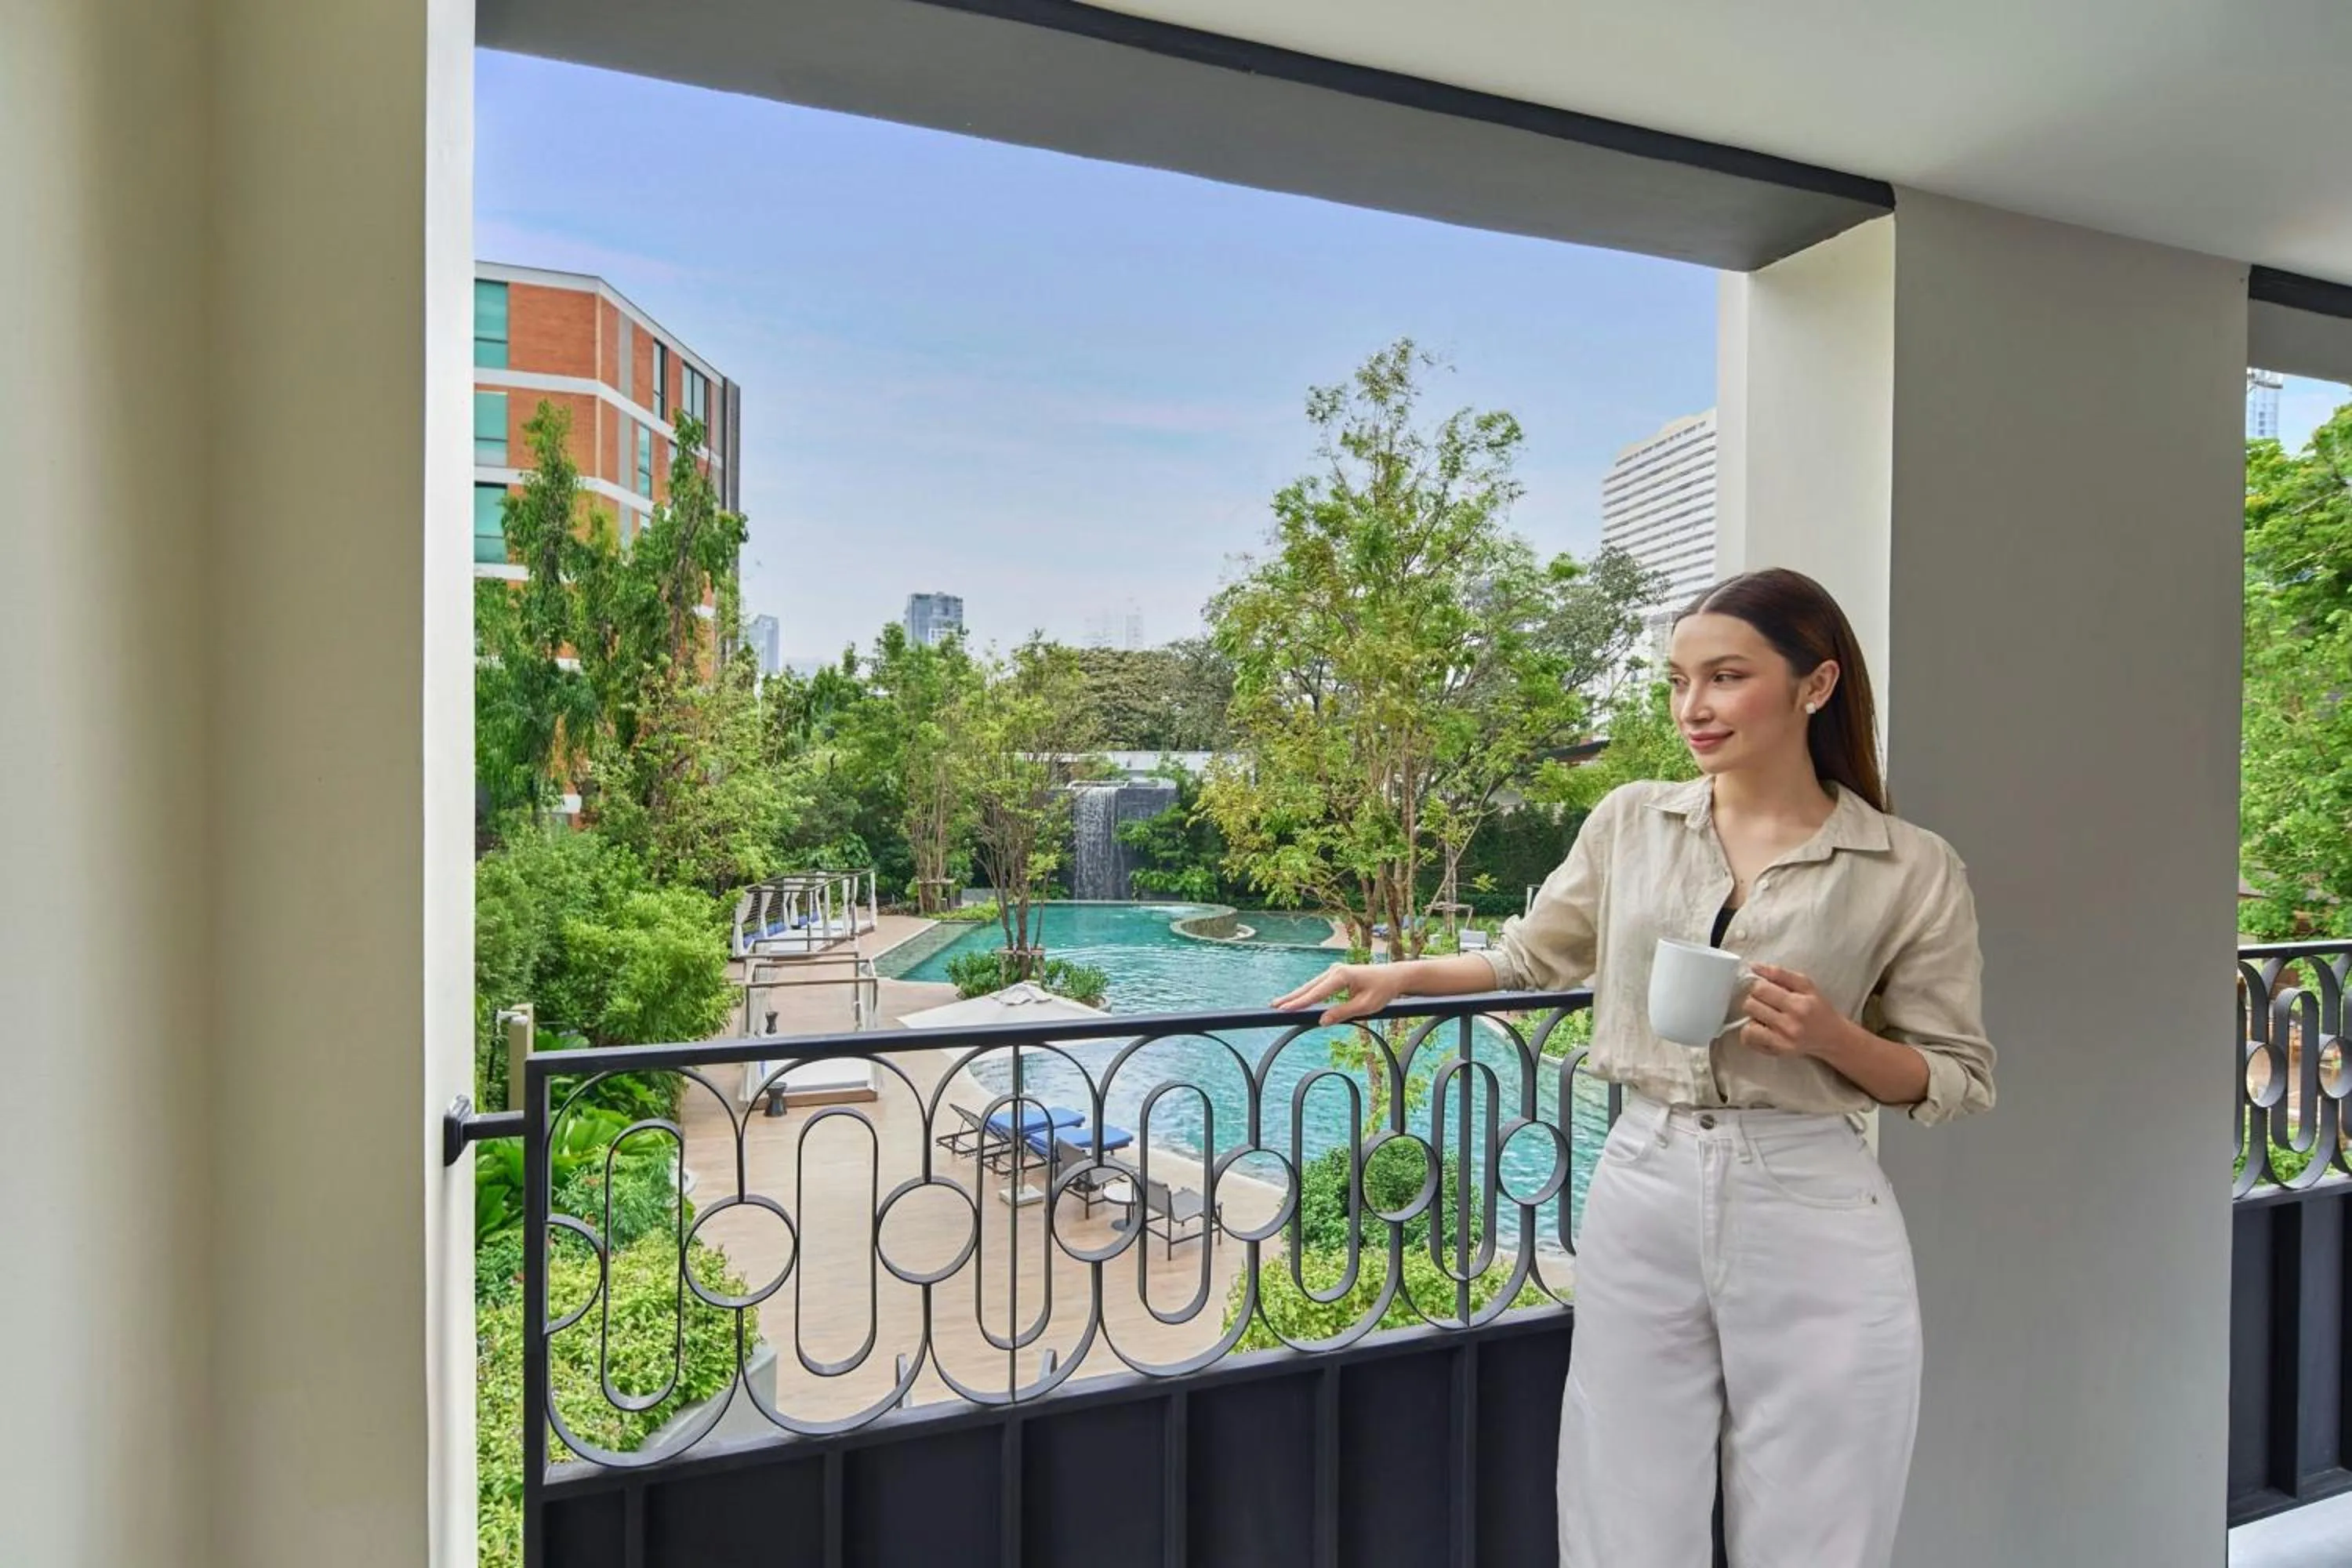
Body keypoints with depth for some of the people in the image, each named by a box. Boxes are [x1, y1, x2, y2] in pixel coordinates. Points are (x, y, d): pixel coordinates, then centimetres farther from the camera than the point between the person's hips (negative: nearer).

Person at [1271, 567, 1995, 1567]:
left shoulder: (1912, 870, -3)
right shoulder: (1630, 824, 3)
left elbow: (1959, 1080, 3)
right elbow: (1533, 958, 15)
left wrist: (1834, 1038, -15)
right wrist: (1393, 976, 3)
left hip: (1812, 1221, -1)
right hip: (1640, 1195, 2)